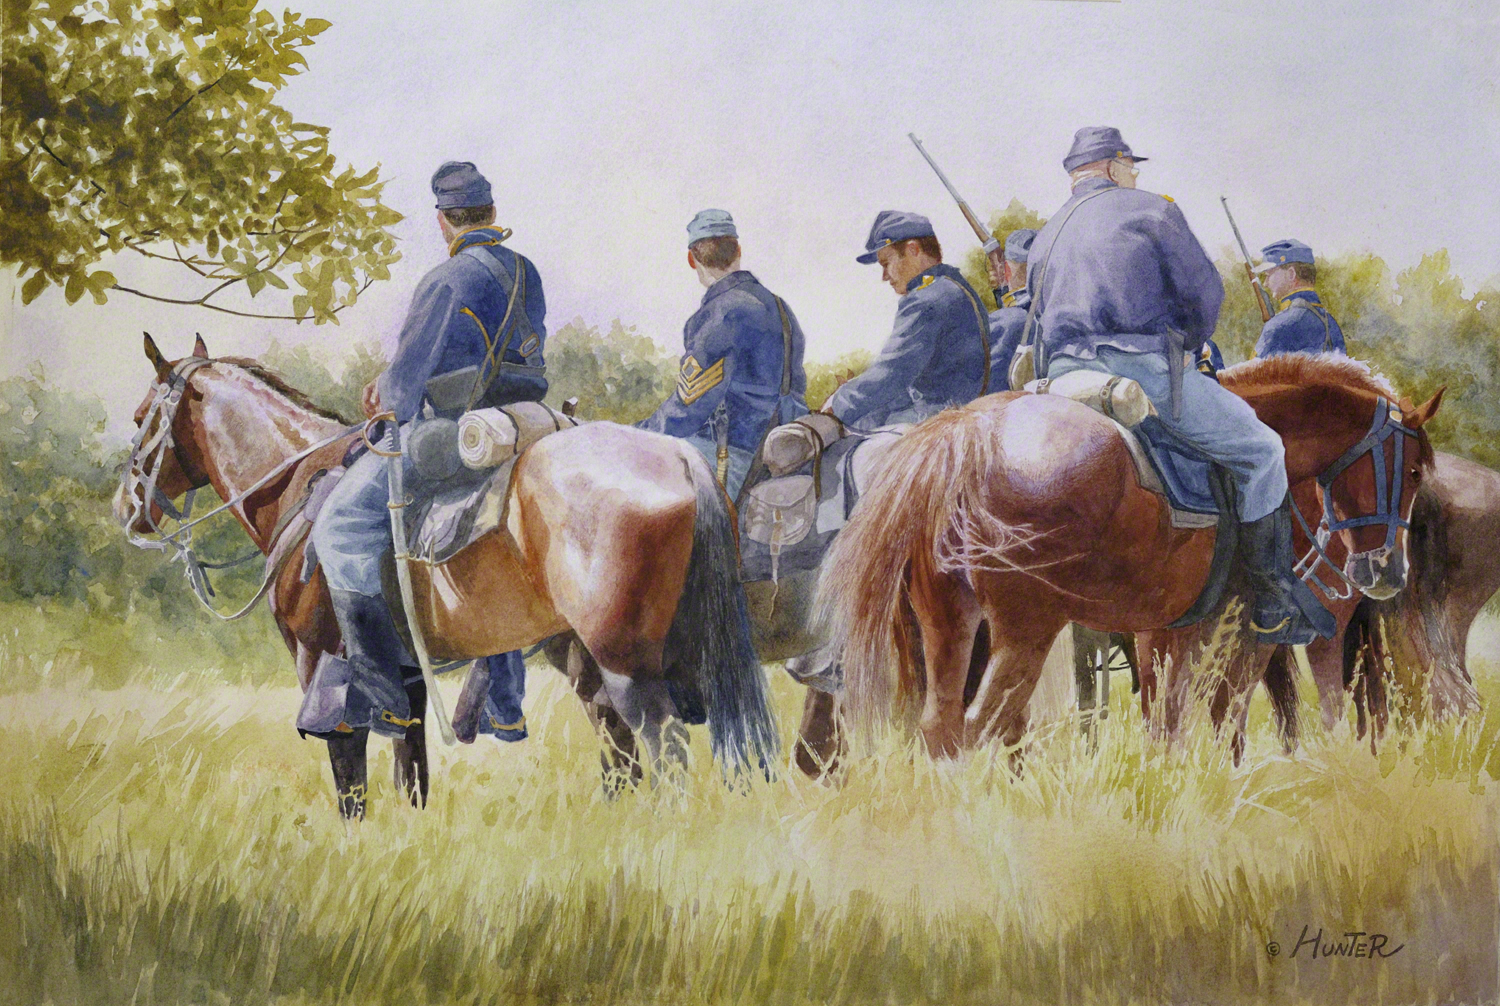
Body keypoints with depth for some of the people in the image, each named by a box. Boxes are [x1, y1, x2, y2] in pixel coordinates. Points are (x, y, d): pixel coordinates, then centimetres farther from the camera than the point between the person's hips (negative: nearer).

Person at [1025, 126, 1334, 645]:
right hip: (1146, 367, -7)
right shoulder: (1151, 210, 7)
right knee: (1262, 451, 6)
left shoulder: (1045, 237, 24)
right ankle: (1275, 607, 2)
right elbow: (1205, 291, 3)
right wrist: (1187, 343, 23)